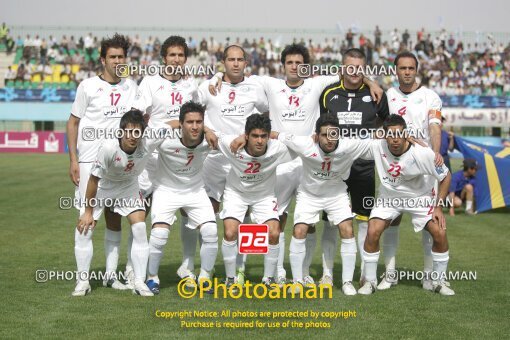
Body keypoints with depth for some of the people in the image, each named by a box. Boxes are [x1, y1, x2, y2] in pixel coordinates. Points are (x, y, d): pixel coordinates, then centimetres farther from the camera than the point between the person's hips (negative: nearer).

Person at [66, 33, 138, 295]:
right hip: (90, 162, -4)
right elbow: (73, 122, -1)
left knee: (114, 216, 8)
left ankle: (111, 274, 16)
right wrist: (73, 160, -7)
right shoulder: (88, 86, -4)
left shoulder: (130, 87, 8)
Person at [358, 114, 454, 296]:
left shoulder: (422, 153, -29)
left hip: (420, 197, -1)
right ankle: (370, 281, 2)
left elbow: (446, 176, -15)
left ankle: (439, 281, 7)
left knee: (440, 233, -15)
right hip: (389, 197, 1)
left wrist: (438, 206, -16)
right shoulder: (377, 147, -25)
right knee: (372, 232, -17)